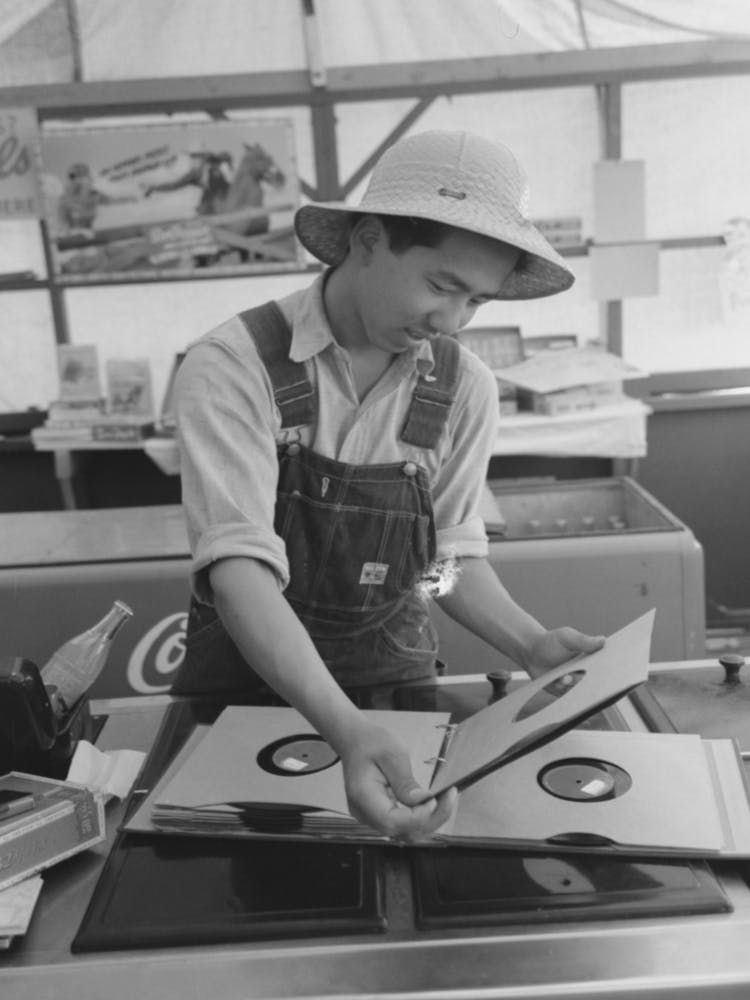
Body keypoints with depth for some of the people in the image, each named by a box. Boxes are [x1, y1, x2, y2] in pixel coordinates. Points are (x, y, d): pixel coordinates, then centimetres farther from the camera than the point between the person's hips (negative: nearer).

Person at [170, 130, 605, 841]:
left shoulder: (464, 388, -5)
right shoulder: (230, 368, -18)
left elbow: (453, 555, 4)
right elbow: (239, 564, -27)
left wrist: (532, 644, -13)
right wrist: (347, 731, -38)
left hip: (395, 675, 3)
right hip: (243, 678, -2)